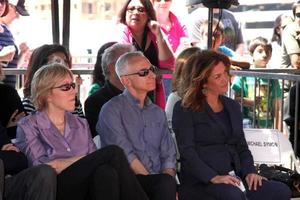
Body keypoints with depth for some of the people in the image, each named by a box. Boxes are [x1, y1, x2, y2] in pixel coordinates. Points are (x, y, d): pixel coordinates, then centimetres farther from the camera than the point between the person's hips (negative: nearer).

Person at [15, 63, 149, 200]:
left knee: (106, 172, -34)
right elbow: (42, 167, -8)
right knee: (113, 153, -26)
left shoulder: (81, 124, 23)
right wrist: (86, 159, -9)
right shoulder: (29, 126, 7)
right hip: (57, 189, -5)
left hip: (87, 188, 5)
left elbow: (95, 162, 11)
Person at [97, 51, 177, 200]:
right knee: (166, 183, -32)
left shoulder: (158, 113, 20)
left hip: (159, 182, 5)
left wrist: (168, 181, -7)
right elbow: (126, 155, -9)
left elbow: (168, 155, 15)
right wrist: (164, 183, -13)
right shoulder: (112, 110, 0)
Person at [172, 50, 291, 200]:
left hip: (234, 177, 6)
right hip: (201, 180, -6)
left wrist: (250, 171, 1)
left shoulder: (232, 106, 21)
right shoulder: (185, 109, 0)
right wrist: (213, 177, -21)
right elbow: (186, 151, -9)